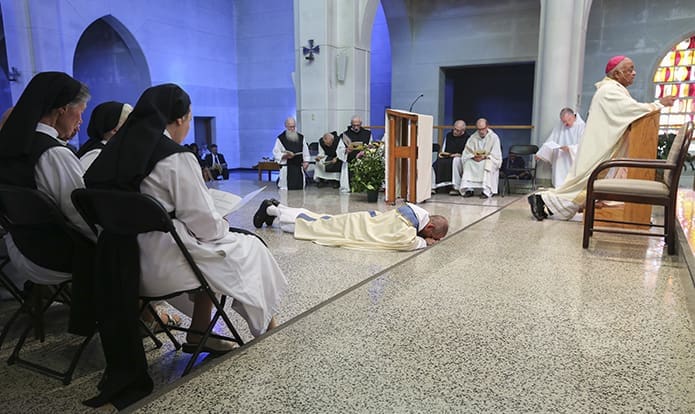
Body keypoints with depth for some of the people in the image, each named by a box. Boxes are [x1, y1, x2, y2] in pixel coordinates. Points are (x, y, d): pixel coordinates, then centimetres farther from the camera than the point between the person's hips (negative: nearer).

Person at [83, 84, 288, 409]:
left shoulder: (118, 149, 6)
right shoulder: (177, 158, -18)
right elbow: (203, 221, -15)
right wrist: (223, 227, 7)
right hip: (160, 265, -8)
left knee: (213, 249, 26)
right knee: (248, 248, 12)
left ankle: (201, 333, 25)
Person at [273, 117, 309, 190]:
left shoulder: (301, 137, 12)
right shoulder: (280, 138, 0)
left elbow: (305, 151, 14)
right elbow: (276, 153, -2)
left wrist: (306, 161, -2)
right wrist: (285, 156, -18)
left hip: (299, 168, 4)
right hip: (287, 169, -4)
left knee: (299, 188, 6)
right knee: (286, 189, -8)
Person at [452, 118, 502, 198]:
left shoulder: (494, 137, -5)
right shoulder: (473, 137, 3)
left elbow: (496, 155, -10)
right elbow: (466, 153, 0)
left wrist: (484, 157, -24)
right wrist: (473, 157, -19)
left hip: (489, 160, -3)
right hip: (475, 160, 3)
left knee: (488, 164, -36)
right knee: (468, 163, -27)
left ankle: (487, 191, -38)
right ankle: (468, 189, -29)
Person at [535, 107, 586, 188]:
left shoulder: (581, 126, -6)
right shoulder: (560, 126, 8)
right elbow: (550, 141, 11)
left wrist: (569, 148, -24)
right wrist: (541, 154, 7)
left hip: (573, 163, -4)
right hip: (560, 162, 4)